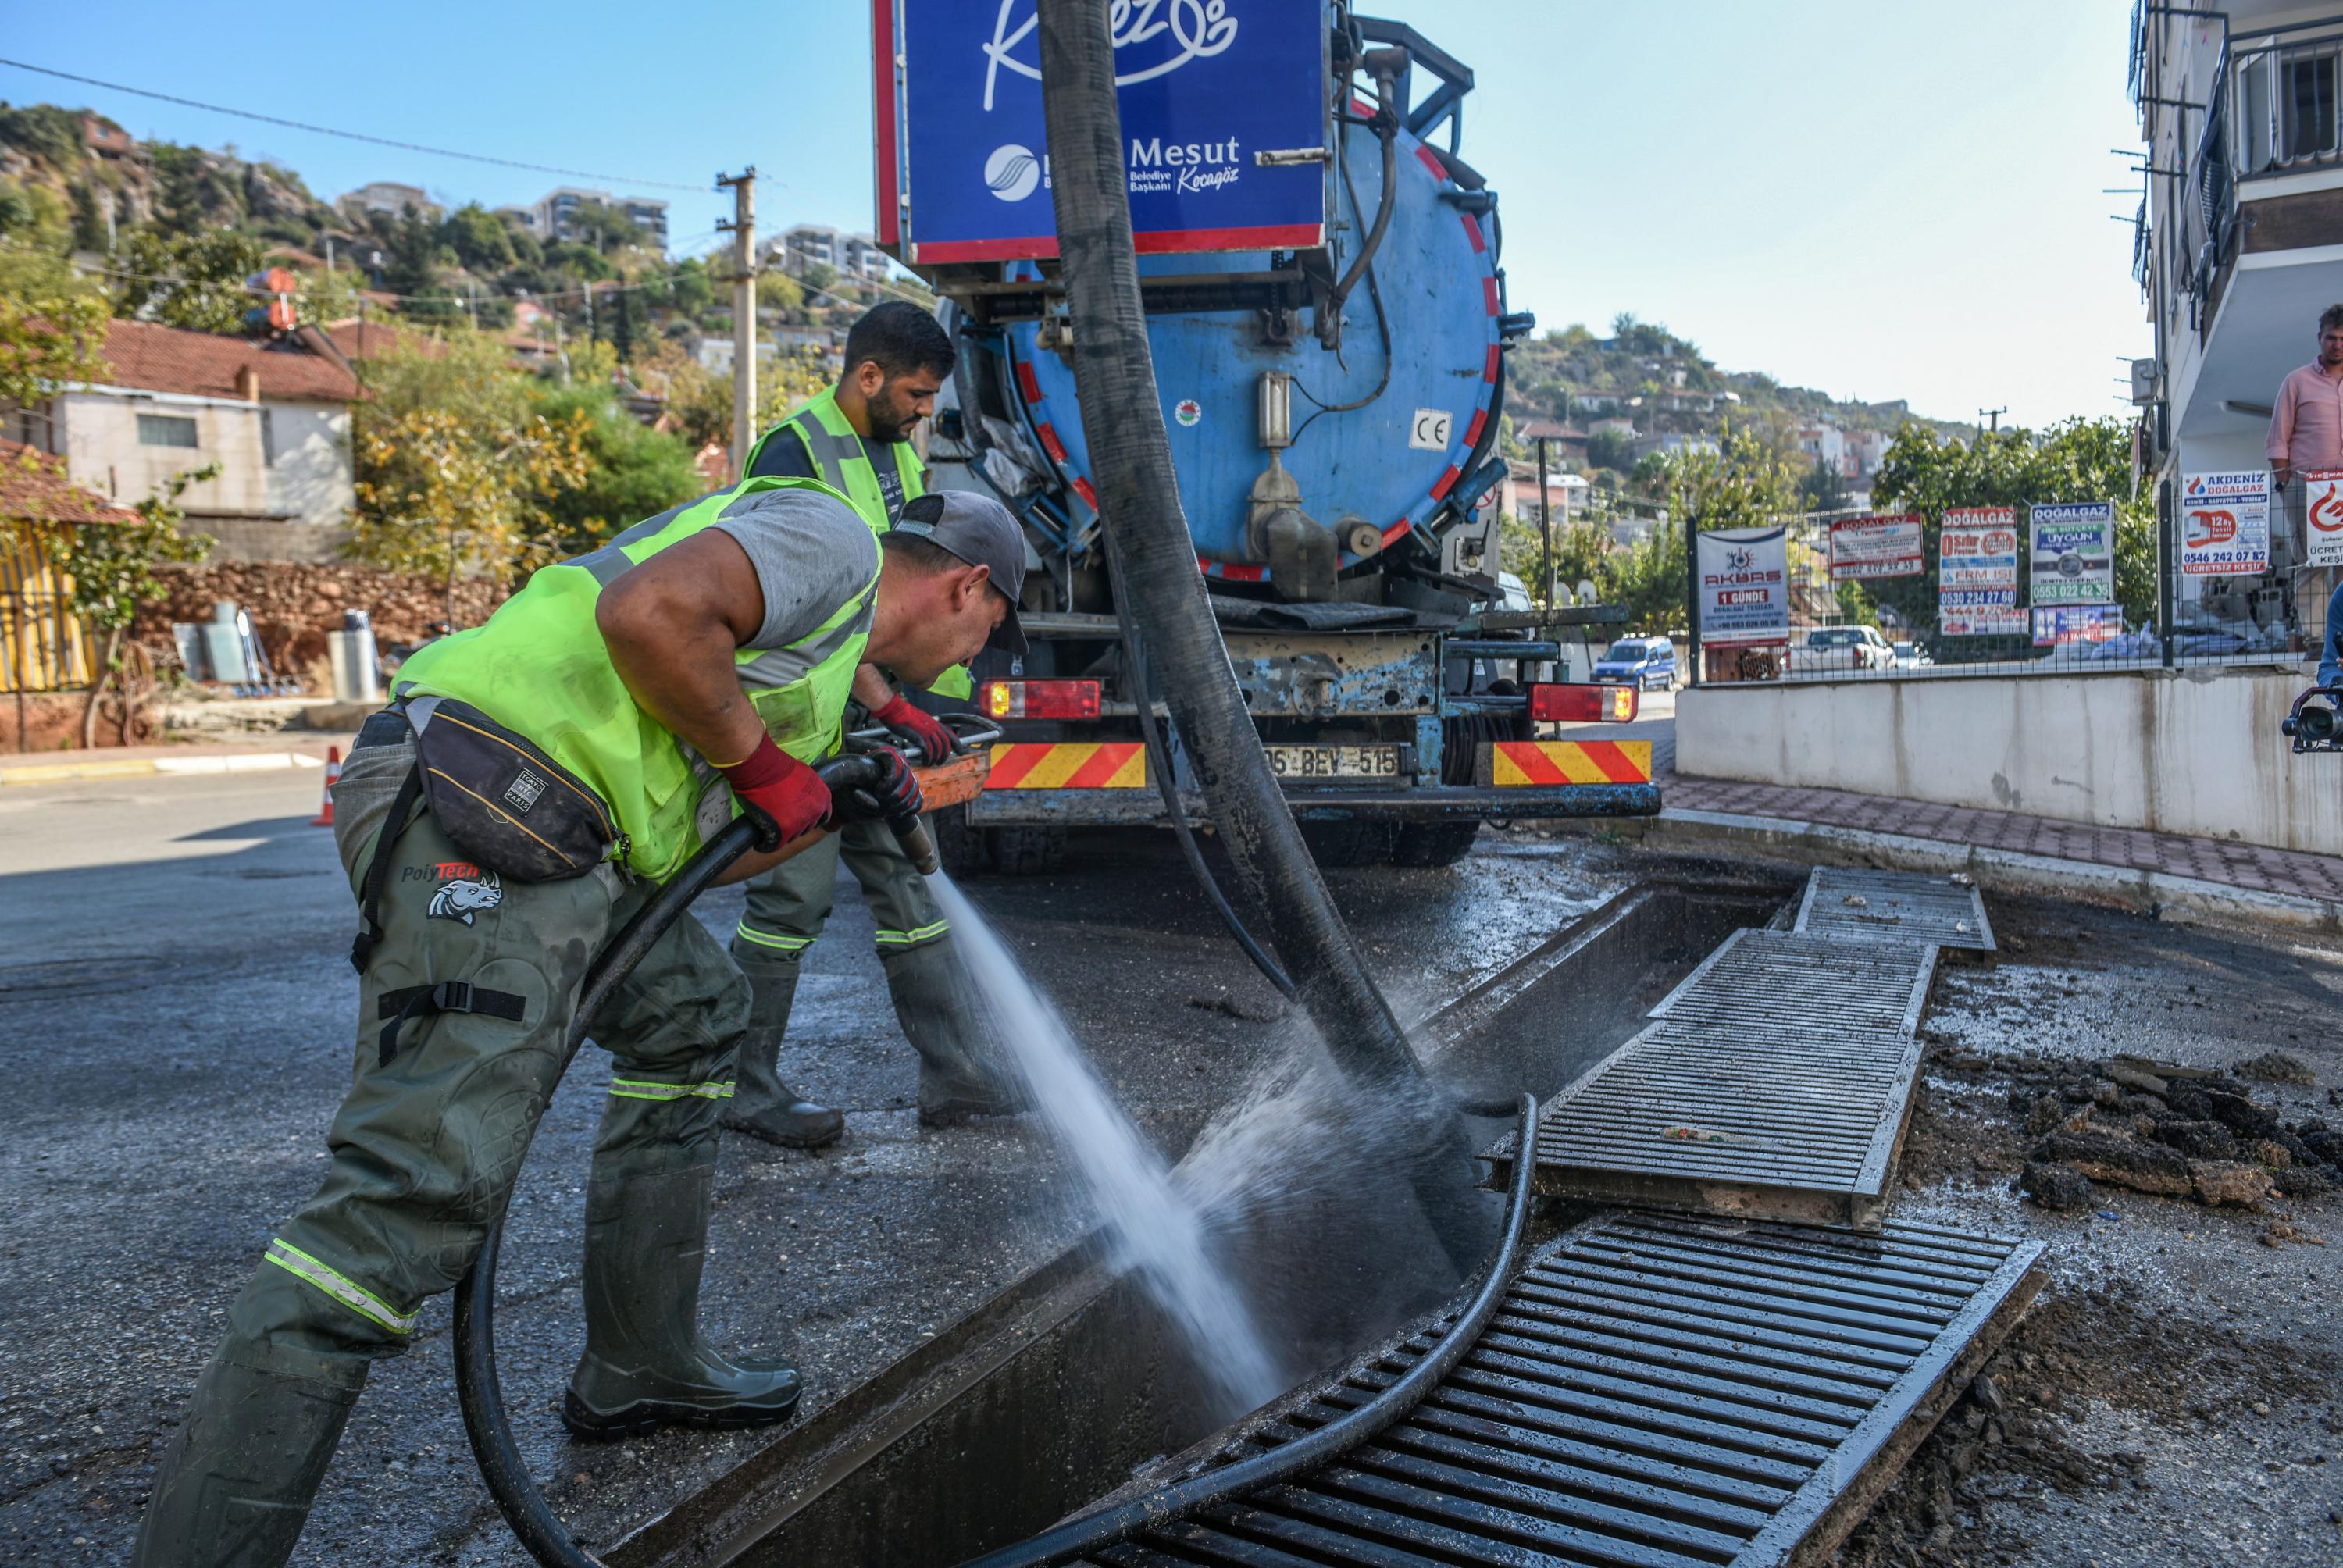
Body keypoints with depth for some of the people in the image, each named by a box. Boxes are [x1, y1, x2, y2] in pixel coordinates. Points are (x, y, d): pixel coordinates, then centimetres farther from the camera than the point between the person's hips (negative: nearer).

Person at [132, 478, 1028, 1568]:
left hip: (550, 844, 11)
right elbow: (648, 610, -20)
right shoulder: (832, 537, 0)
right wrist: (760, 760, -8)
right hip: (477, 800, -11)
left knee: (691, 1010, 23)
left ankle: (638, 1374, 29)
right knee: (424, 1186, -16)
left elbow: (692, 854, 27)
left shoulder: (832, 640, 29)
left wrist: (840, 807, 24)